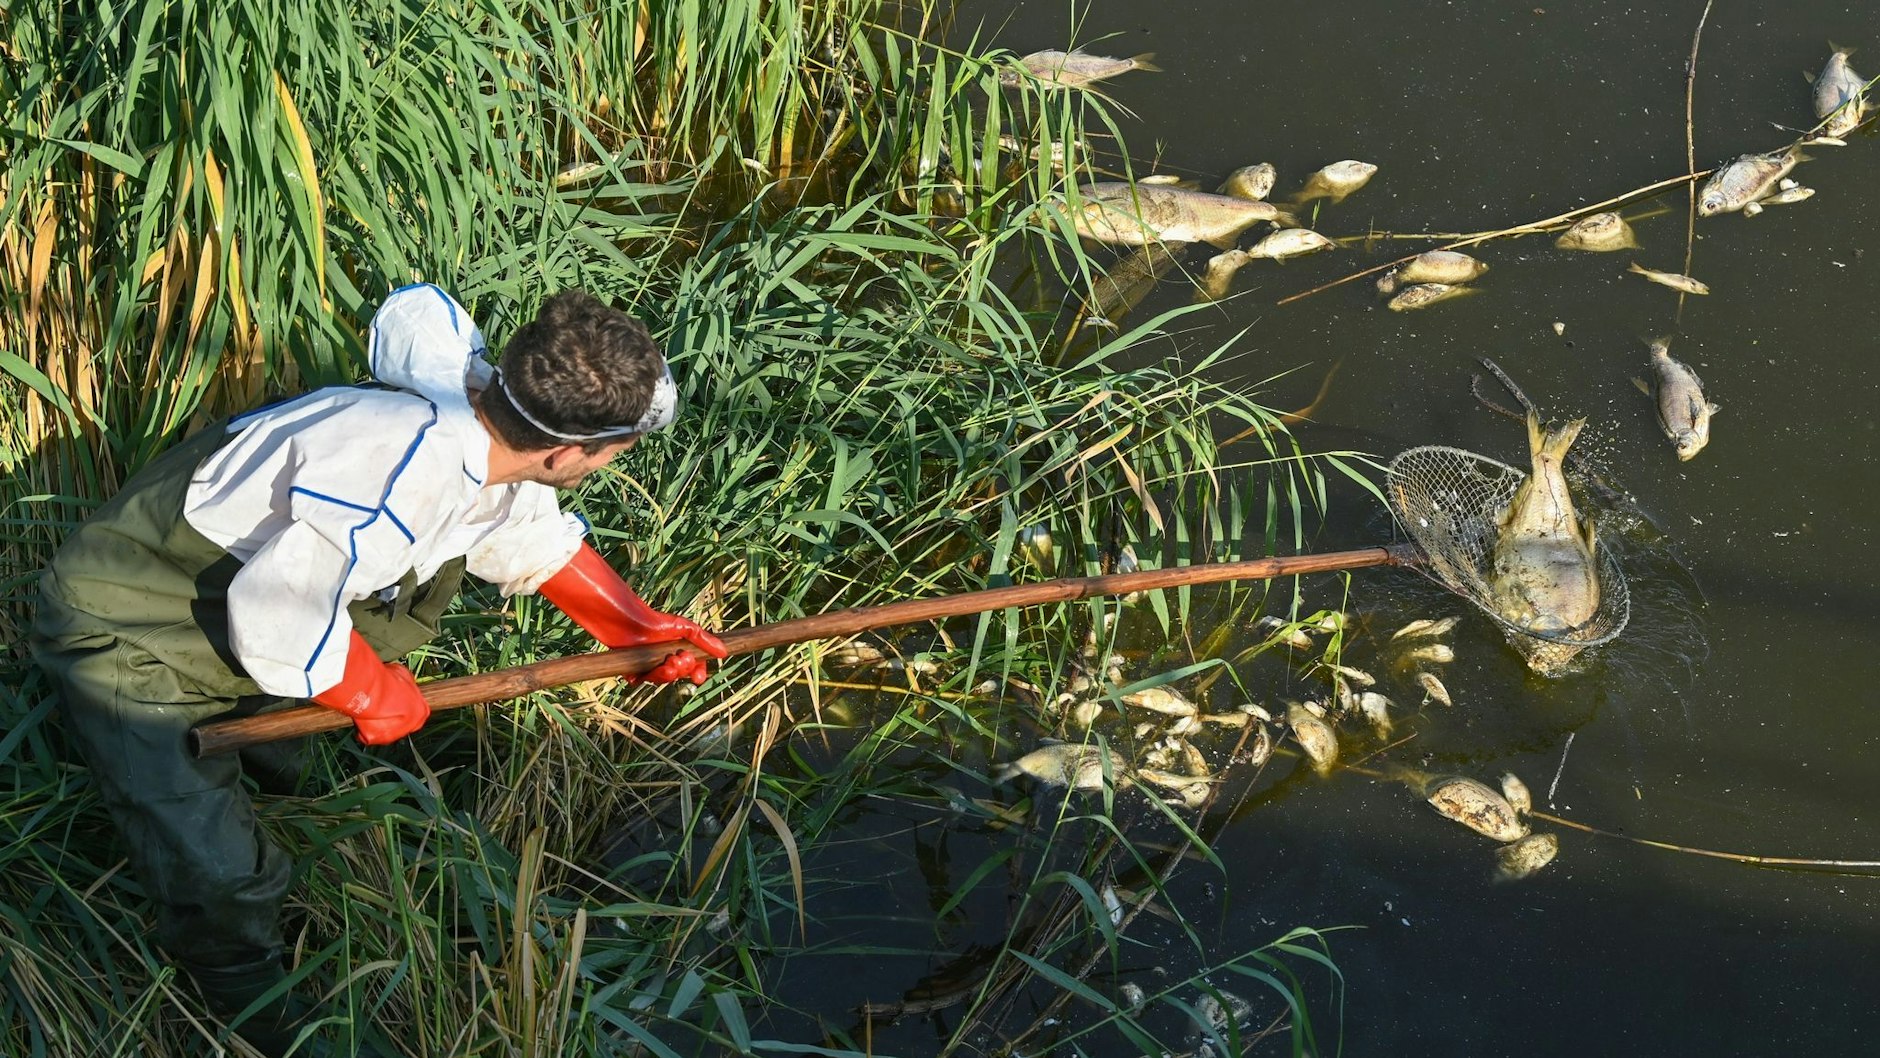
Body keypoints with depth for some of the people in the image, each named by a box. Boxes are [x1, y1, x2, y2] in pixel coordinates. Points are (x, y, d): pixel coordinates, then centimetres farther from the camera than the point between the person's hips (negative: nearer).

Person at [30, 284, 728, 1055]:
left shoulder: (492, 435, -9)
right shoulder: (405, 462, -39)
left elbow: (539, 544, 11)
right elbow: (277, 620, -36)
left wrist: (635, 628, 6)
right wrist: (372, 693, -19)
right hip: (125, 637, -8)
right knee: (220, 883, -4)